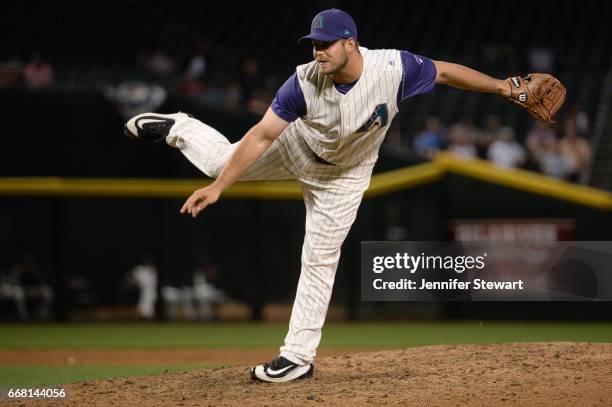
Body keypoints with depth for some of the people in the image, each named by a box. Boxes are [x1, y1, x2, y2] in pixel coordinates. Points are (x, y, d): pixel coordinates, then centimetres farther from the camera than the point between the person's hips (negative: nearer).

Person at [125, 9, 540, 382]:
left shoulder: (393, 67, -35)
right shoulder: (305, 82, -34)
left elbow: (446, 72, -18)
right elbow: (262, 136, -31)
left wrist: (502, 86, -17)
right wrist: (217, 189, -35)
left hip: (344, 175, 0)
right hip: (297, 149, 0)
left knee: (319, 261, 2)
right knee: (223, 160, 8)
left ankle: (299, 356, 11)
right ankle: (177, 128, 41)